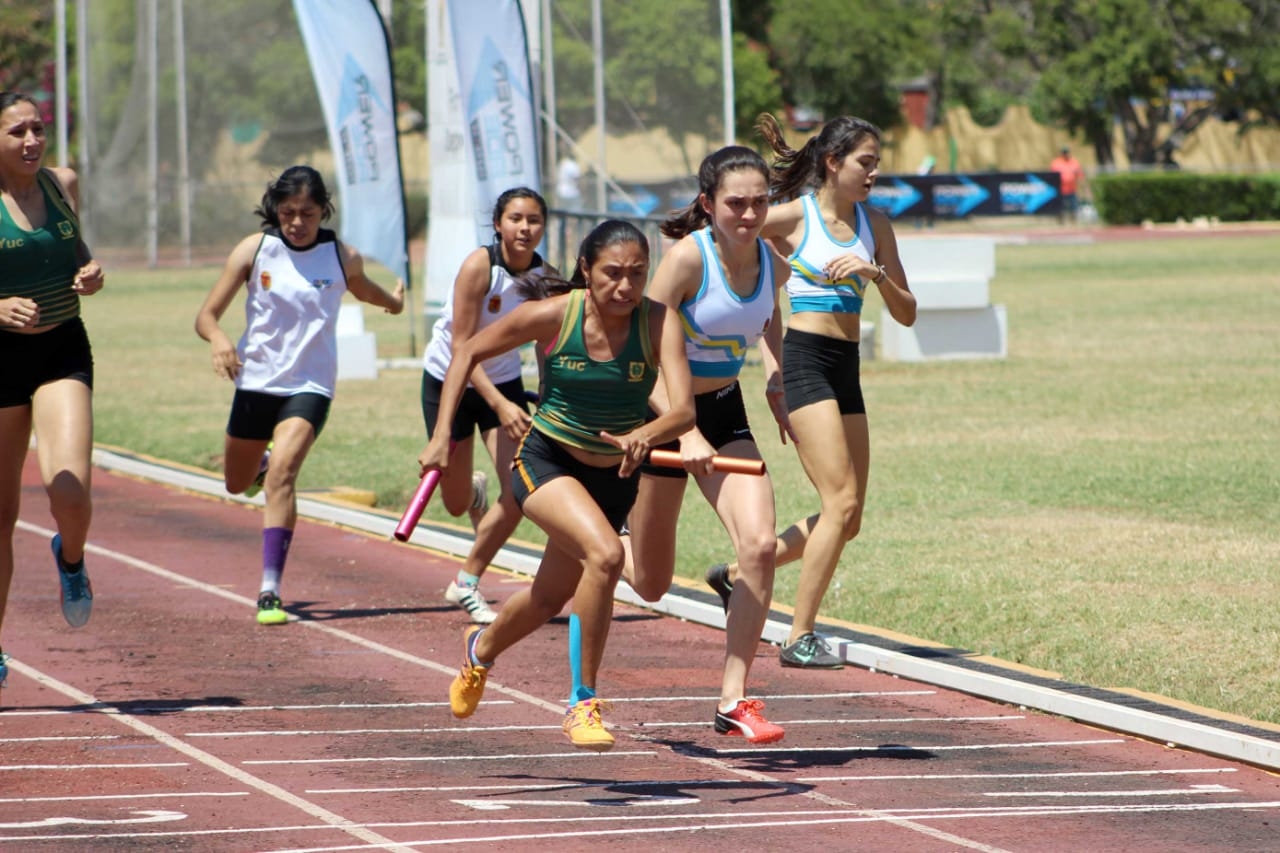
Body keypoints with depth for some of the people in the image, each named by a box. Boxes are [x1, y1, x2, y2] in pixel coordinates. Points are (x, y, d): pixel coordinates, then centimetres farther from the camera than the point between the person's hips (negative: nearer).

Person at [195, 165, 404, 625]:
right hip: (255, 380, 2)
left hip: (310, 384, -2)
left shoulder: (343, 257, -5)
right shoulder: (254, 250, -7)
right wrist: (218, 338, -31)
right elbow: (206, 315, -9)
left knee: (282, 472, -25)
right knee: (237, 484, 18)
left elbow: (363, 289, 21)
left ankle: (270, 591, -27)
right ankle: (263, 461, 58)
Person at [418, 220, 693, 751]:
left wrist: (643, 436, -52)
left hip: (614, 477, 3)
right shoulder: (552, 316, -19)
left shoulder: (658, 323, -19)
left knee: (549, 599, 20)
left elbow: (683, 409, -31)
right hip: (546, 461, -3)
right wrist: (441, 435, -9)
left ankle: (482, 648, 55)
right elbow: (468, 353, -4)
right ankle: (583, 704, -18)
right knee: (604, 555, -31)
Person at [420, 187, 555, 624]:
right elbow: (462, 346, -26)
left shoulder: (547, 278, -13)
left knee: (520, 490, -13)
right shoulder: (479, 267, -26)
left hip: (503, 381, 3)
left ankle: (467, 583, 7)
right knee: (456, 504, 5)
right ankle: (474, 490, 45)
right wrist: (500, 405, -35)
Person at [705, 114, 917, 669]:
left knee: (847, 518, 7)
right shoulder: (793, 216, -6)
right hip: (804, 358, -7)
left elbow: (906, 313, 11)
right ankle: (800, 637, -11)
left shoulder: (874, 223, 12)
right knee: (841, 503, -16)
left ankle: (736, 574, 23)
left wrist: (875, 273, -9)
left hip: (846, 368, 7)